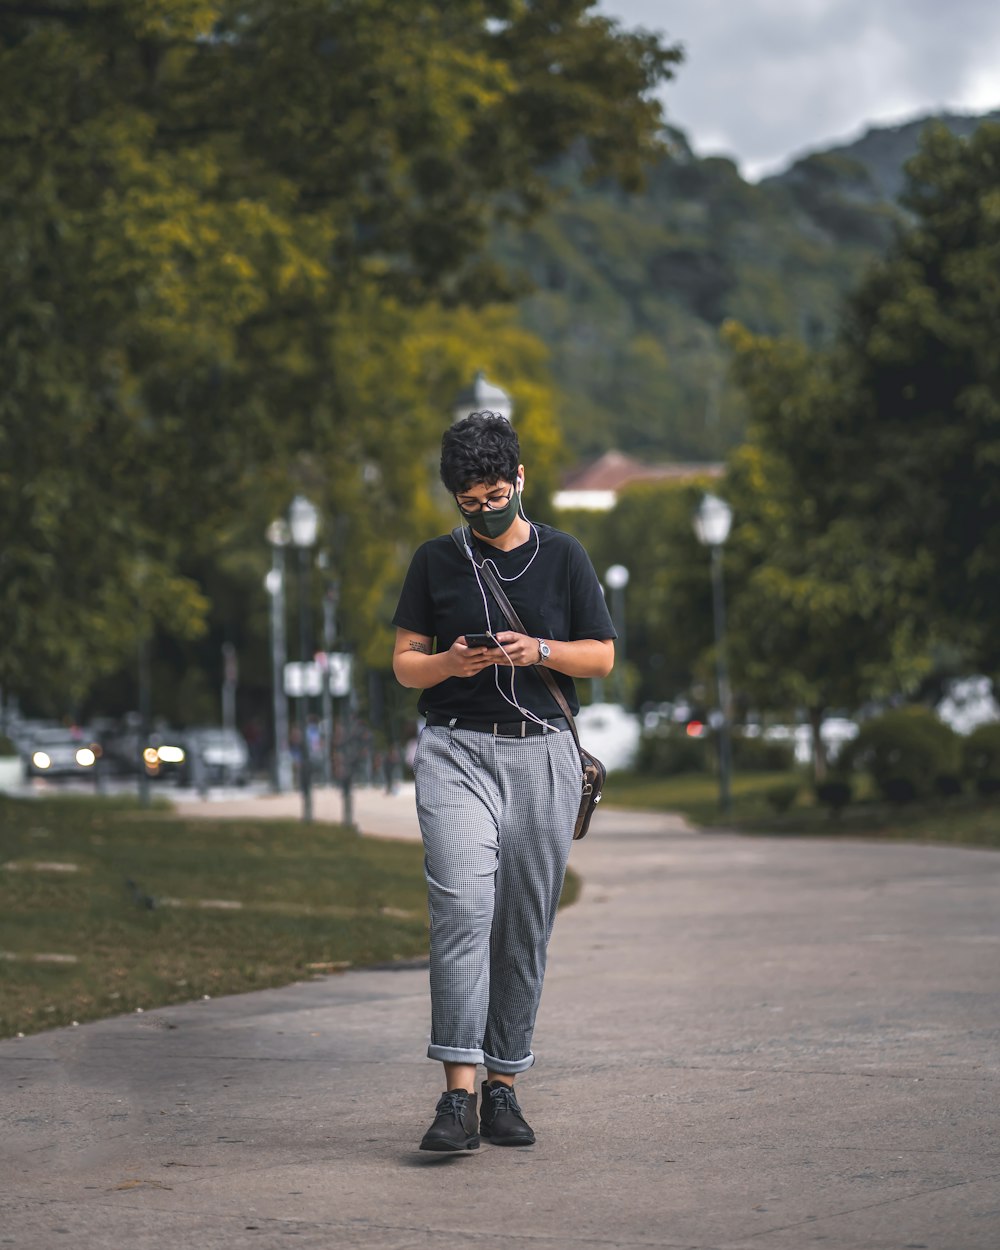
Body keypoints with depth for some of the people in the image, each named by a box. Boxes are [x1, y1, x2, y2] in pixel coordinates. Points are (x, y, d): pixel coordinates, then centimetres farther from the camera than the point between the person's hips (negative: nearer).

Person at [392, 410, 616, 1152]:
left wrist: (539, 651, -11)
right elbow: (405, 664, 10)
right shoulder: (437, 562, 8)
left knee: (526, 926, 2)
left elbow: (602, 658, 8)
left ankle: (503, 1089, 12)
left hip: (542, 756, 1)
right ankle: (459, 1095, -22)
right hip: (457, 753, -1)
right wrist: (450, 663, -11)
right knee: (463, 908, -17)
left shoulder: (563, 557, 8)